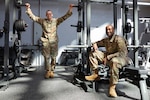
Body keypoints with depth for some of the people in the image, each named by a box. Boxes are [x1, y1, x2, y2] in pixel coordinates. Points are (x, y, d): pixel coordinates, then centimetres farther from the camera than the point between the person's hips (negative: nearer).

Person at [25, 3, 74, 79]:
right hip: (45, 41, 0)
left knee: (53, 57, 2)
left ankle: (52, 71, 14)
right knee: (46, 57, -1)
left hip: (54, 41, 1)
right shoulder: (42, 21, 9)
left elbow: (65, 16, 5)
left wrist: (70, 9, -2)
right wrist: (28, 8, 2)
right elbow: (33, 17, 9)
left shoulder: (56, 21, 9)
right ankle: (47, 72, 10)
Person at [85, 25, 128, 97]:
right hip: (108, 57, 7)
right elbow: (96, 43, 21)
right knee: (93, 53, 1)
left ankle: (112, 88, -36)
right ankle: (95, 74, -4)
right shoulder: (106, 40, 6)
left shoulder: (118, 39, -16)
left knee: (114, 61, -44)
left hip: (121, 58, -7)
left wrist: (108, 57, -28)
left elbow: (122, 53, -25)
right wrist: (95, 45, -6)